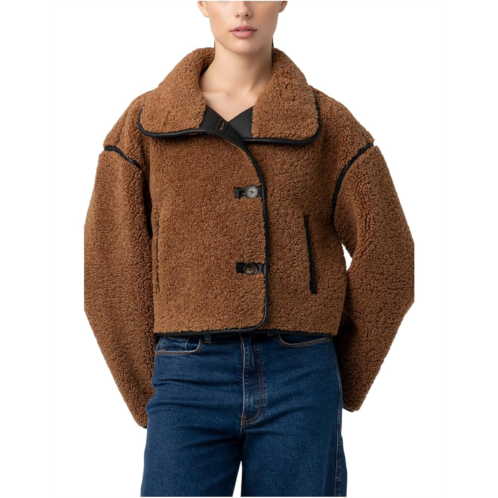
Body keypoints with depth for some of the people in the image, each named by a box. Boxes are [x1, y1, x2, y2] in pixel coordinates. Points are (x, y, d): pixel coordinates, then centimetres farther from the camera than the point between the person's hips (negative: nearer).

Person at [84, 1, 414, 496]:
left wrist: (344, 384, 9)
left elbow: (386, 256, 7)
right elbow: (111, 271, 5)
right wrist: (150, 397, 4)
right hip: (189, 382, 0)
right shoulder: (144, 122, 5)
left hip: (301, 384, 1)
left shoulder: (329, 123, 5)